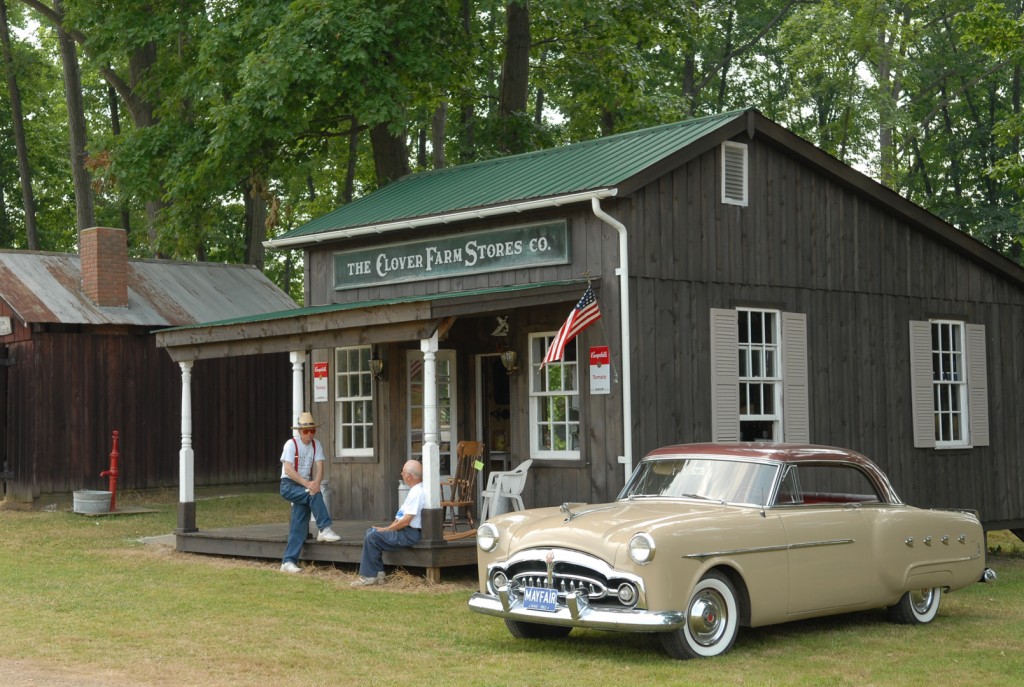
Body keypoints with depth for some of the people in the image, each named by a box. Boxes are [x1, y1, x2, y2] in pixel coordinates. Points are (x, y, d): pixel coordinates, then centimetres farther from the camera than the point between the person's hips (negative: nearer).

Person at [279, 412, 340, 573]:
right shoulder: (291, 444, -11)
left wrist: (315, 483, -26)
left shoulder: (316, 445, 4)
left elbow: (319, 468, -5)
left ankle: (288, 561, -7)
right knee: (315, 494, -31)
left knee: (299, 525, -6)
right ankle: (325, 529, -27)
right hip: (288, 485, -5)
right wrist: (307, 484, -30)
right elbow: (288, 470, -20)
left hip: (305, 486, 5)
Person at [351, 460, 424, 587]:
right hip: (405, 530, 11)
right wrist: (389, 527, 7)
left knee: (372, 538, -16)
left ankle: (369, 576, -7)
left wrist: (387, 529, -11)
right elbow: (401, 515, 18)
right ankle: (378, 572, 8)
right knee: (371, 532, 13)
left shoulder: (417, 492, -20)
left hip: (410, 533, -11)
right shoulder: (414, 490, 13)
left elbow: (406, 521, -22)